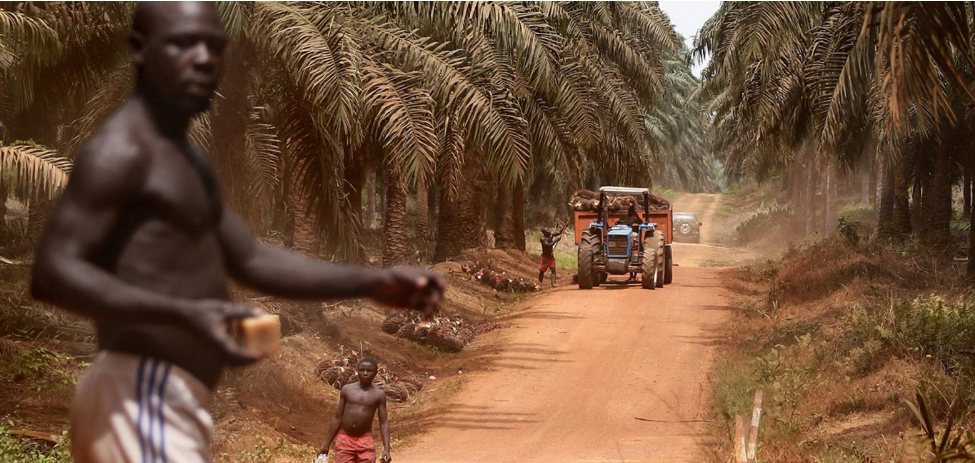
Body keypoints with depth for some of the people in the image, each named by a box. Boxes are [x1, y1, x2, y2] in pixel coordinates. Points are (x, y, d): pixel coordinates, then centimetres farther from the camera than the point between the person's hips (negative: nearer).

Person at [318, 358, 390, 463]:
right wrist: (326, 444, 7)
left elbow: (383, 422, -1)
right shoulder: (347, 390, 2)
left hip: (365, 442, -1)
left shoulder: (379, 395, -1)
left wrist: (386, 448, -13)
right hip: (344, 440, 1)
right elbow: (337, 418, 7)